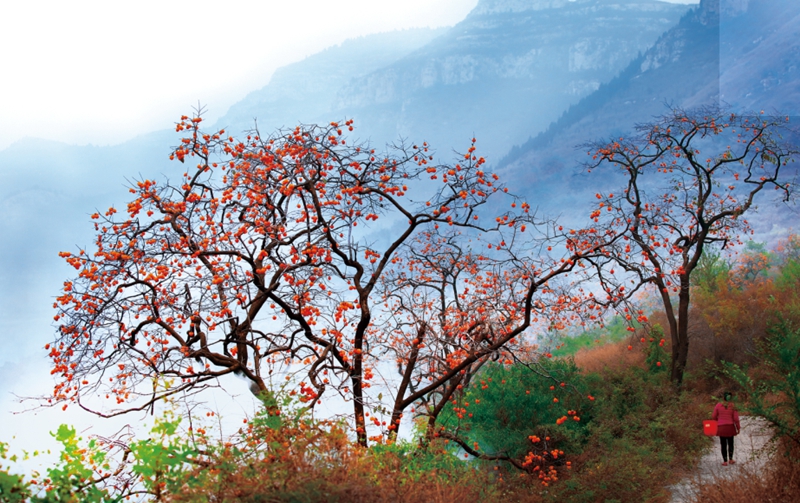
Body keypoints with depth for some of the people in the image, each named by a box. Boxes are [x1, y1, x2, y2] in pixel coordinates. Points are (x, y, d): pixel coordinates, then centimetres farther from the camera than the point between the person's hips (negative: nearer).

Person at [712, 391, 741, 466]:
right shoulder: (733, 406, -7)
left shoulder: (718, 405, -8)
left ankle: (725, 461, 8)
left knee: (723, 444, 7)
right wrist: (738, 428, 6)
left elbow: (714, 417, -1)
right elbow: (736, 418, -6)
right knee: (730, 443, 20)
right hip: (730, 427, 1)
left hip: (721, 427, -1)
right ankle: (731, 459, 19)